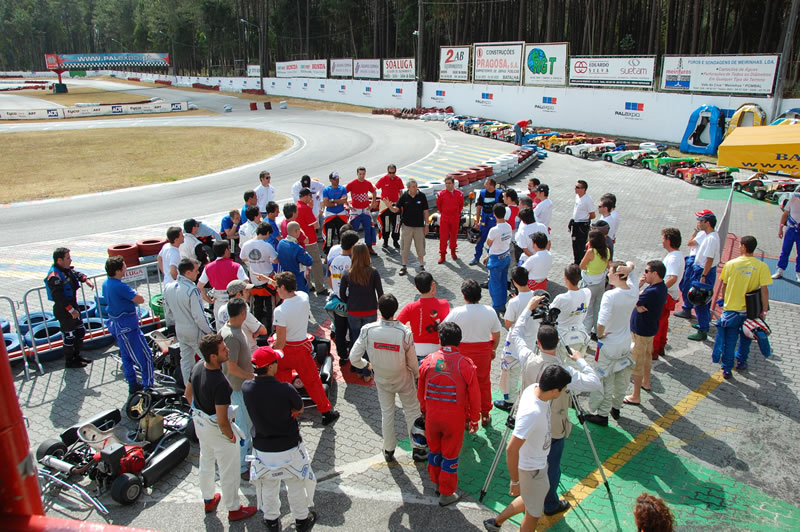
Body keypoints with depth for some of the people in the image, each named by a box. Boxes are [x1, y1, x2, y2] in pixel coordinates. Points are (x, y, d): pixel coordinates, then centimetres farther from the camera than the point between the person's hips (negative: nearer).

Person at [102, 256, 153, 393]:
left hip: (116, 324, 10)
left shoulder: (105, 283, 4)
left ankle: (132, 384, 29)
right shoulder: (120, 286, -26)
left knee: (127, 356, 19)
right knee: (145, 355, -1)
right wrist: (135, 293, -3)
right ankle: (148, 386, 4)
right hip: (128, 326, -10)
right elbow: (140, 300, -23)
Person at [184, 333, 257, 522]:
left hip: (200, 423, 8)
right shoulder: (220, 384, -37)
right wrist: (231, 436, -12)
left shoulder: (197, 367, -13)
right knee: (229, 471, 15)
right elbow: (222, 421, -30)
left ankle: (208, 499, 51)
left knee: (206, 463, 28)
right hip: (217, 430, -8)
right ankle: (234, 509, 35)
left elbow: (188, 394, 5)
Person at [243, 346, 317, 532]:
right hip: (289, 448, -3)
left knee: (268, 486, 25)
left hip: (262, 449, 3)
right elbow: (299, 409, -8)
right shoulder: (286, 389, -27)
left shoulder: (246, 388, -17)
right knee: (295, 486, 20)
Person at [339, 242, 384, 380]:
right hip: (370, 312, -1)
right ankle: (367, 374, 17)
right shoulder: (373, 272, -14)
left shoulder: (347, 274, -11)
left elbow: (342, 294, -3)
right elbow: (380, 292, -8)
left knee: (356, 340, 17)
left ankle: (358, 370, 29)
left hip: (353, 313, 1)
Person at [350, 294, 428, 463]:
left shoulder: (368, 330, -25)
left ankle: (388, 450, 35)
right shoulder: (405, 332, -28)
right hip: (403, 379, -2)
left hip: (381, 380, 2)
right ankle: (417, 450, 30)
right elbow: (412, 361, -15)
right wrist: (417, 376, 6)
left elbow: (354, 358, -20)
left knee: (386, 413, 21)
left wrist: (366, 365, 2)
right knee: (412, 411, 19)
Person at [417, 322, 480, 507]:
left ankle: (437, 482, 43)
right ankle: (446, 494, 27)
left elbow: (420, 392, 3)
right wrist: (474, 420, 7)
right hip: (455, 418, -2)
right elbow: (474, 397, -8)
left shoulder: (428, 361, -10)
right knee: (450, 455, 14)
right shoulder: (465, 365, -16)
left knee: (434, 450, 24)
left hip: (432, 415, 2)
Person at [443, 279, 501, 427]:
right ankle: (485, 416, 34)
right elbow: (496, 334, 1)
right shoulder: (490, 311, -10)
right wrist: (493, 349, 18)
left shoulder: (457, 312, -18)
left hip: (462, 353, -2)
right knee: (484, 384, 20)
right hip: (483, 353, 2)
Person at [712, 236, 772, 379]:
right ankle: (741, 361, 37)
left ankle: (727, 369, 12)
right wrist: (764, 310, -4)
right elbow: (764, 290, -12)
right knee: (746, 337, 24)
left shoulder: (731, 264, -8)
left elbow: (724, 286, 0)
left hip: (731, 308, 0)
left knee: (730, 340, 9)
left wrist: (724, 301, 15)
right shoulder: (762, 266, -10)